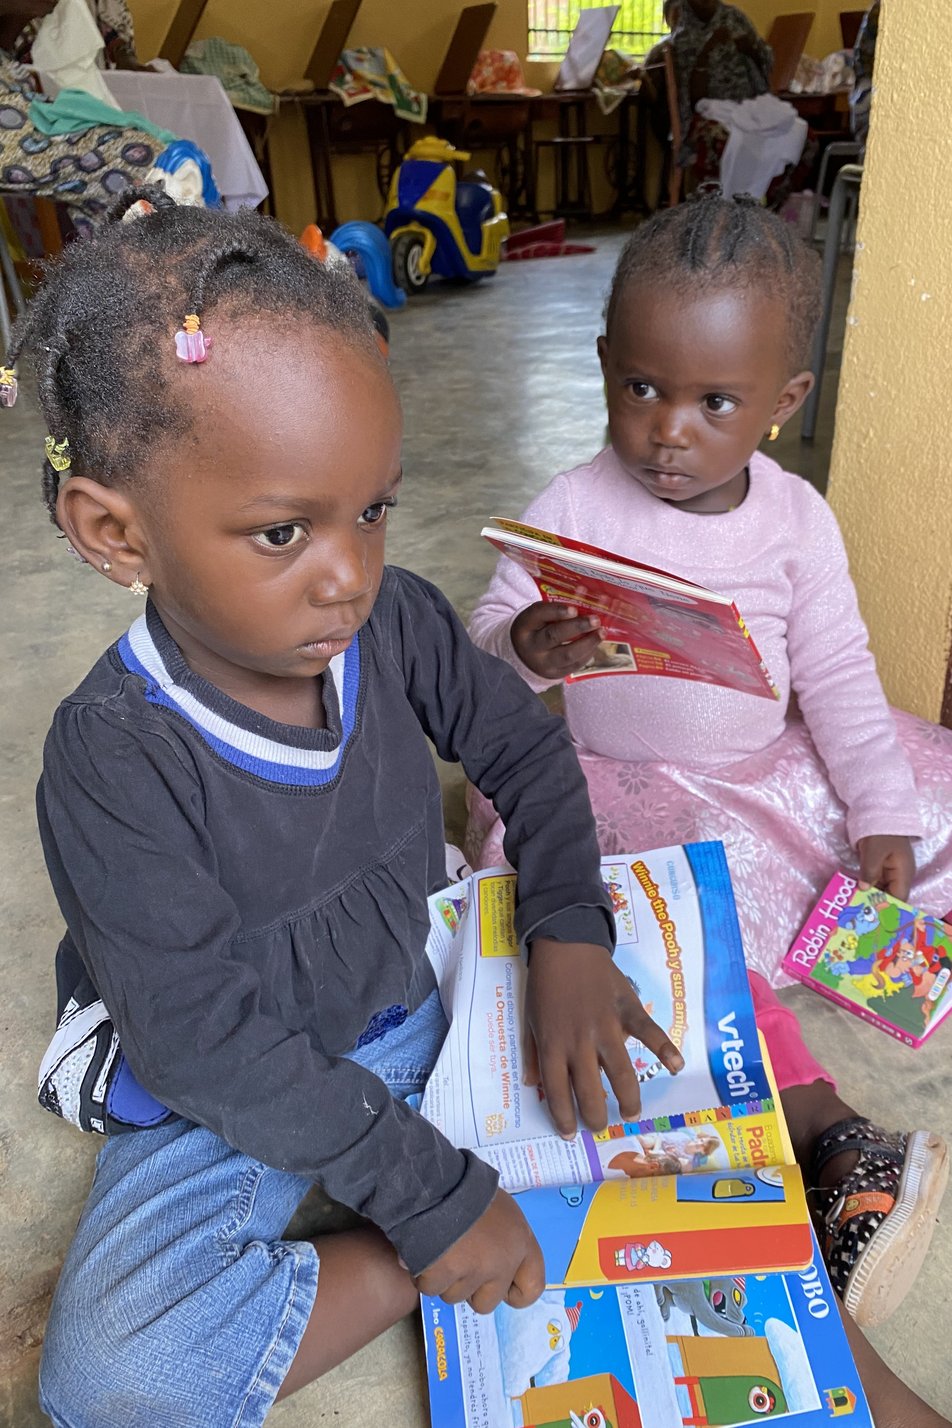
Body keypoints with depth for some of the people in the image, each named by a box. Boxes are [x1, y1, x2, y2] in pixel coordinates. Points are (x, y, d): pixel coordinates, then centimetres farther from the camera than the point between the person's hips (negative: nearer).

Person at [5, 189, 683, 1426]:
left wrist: (568, 934, -14)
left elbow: (525, 748, 0)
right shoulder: (116, 765, -28)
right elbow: (210, 1044, -24)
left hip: (415, 1001, 4)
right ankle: (418, 1268, -12)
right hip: (226, 1100, -3)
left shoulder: (392, 622, -14)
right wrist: (431, 1197, -22)